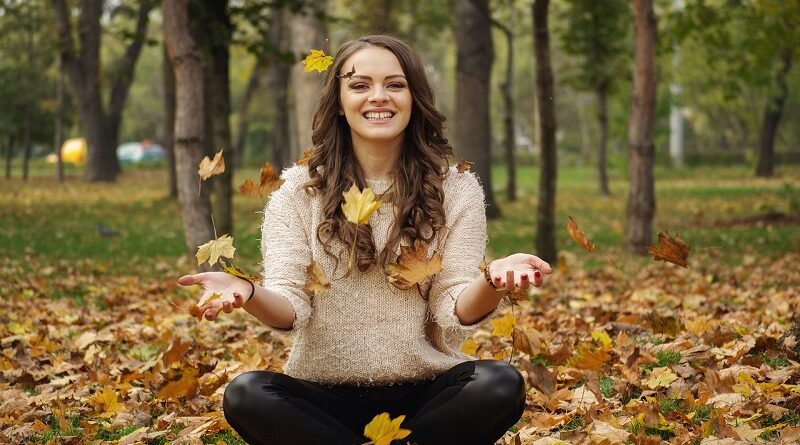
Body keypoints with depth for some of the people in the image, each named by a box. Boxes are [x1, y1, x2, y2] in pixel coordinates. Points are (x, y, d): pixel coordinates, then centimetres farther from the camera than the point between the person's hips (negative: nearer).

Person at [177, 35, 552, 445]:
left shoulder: (455, 191, 2)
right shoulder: (298, 192, 3)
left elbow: (453, 319, -7)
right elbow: (291, 310, -7)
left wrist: (491, 283, -30)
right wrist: (248, 295, -30)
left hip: (426, 393, 0)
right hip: (325, 397, 0)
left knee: (501, 385, -29)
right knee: (246, 395, -29)